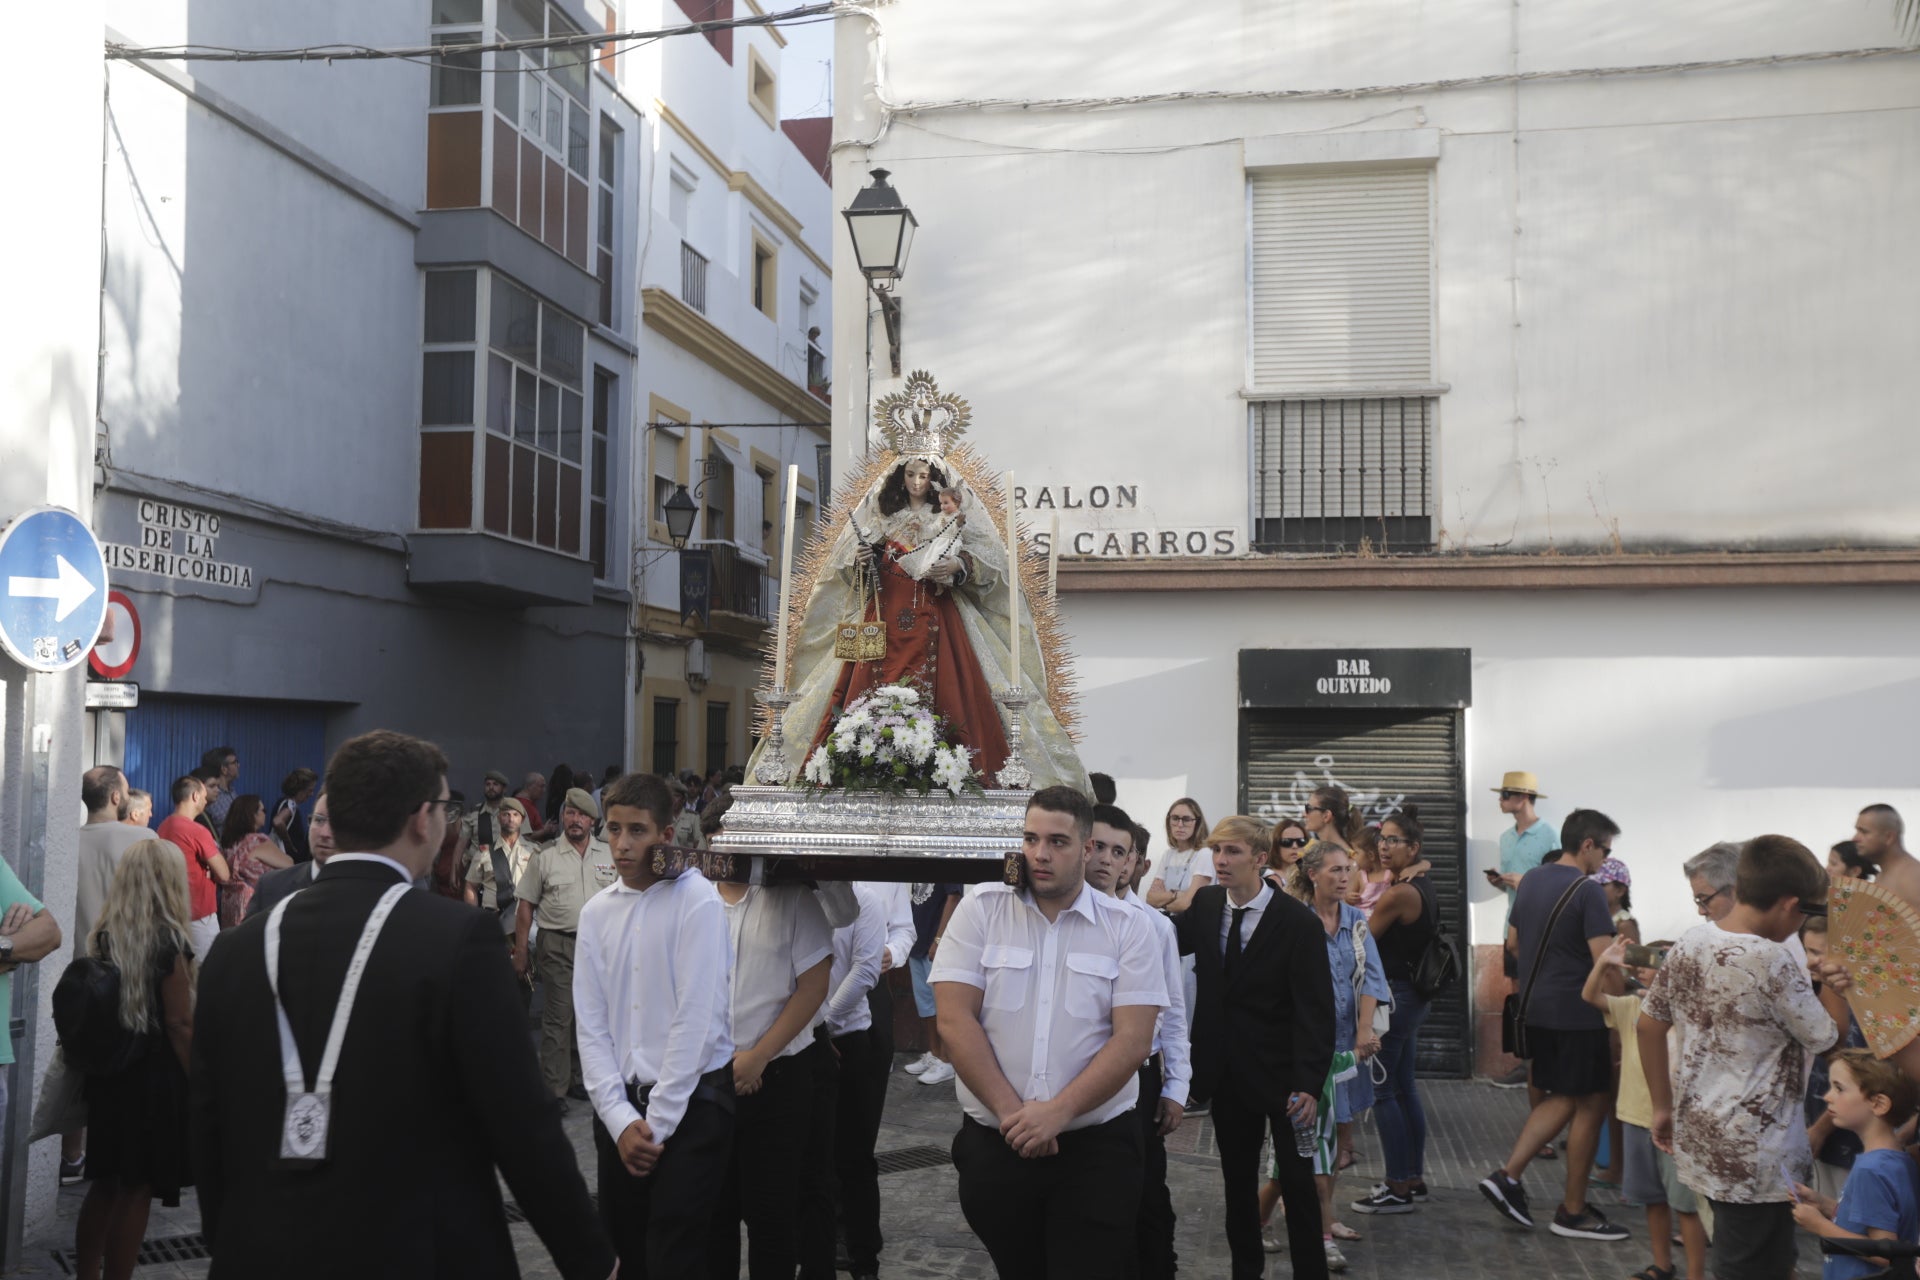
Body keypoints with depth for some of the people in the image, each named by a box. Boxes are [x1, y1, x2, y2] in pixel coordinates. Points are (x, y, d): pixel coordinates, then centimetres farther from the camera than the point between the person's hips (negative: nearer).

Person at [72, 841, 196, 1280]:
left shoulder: (103, 934, 1)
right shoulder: (168, 941, -17)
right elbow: (179, 1024, -15)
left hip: (107, 1072, 6)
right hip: (156, 1078, -6)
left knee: (105, 1183, 18)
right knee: (136, 1191, 5)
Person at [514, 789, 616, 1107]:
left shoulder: (610, 854, 7)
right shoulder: (544, 856, -1)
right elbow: (525, 905, 0)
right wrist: (520, 951, -4)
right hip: (558, 946, -3)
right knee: (557, 1018, -4)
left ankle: (576, 1079, 24)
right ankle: (554, 1090, 2)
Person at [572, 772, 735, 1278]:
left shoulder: (697, 901, -10)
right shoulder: (596, 912, 5)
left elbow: (697, 1018, -13)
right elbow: (591, 1026, 5)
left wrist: (657, 1122, -11)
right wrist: (621, 1119, -6)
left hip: (691, 1101, -5)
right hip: (620, 1105, 5)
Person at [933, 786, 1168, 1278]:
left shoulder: (1126, 927, -1)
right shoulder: (980, 911, 0)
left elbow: (1133, 1039, -8)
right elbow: (954, 1018, -7)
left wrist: (1058, 1112, -17)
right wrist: (1010, 1111, -13)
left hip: (1097, 1148, -1)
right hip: (993, 1144, 1)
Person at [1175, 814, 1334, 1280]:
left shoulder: (1297, 921, -16)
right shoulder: (1205, 904, -1)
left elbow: (1316, 1009, -17)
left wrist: (1309, 1084, -24)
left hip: (1282, 1074, -4)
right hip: (1229, 1072, 5)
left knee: (1297, 1182, 5)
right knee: (1237, 1180, 15)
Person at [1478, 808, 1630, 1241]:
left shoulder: (1531, 880, 9)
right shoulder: (1587, 891, -16)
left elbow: (1513, 942, 19)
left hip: (1536, 1006, 8)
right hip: (1577, 1013, -8)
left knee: (1558, 1097, 19)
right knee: (1589, 1105, 4)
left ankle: (1508, 1175, 10)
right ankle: (1573, 1212, 11)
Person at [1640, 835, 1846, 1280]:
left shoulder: (1690, 943, 0)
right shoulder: (1773, 963, -22)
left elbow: (1649, 1025, 8)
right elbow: (1828, 1036, -10)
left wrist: (1664, 1106, 17)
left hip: (1698, 1137, 7)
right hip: (1757, 1156, -7)